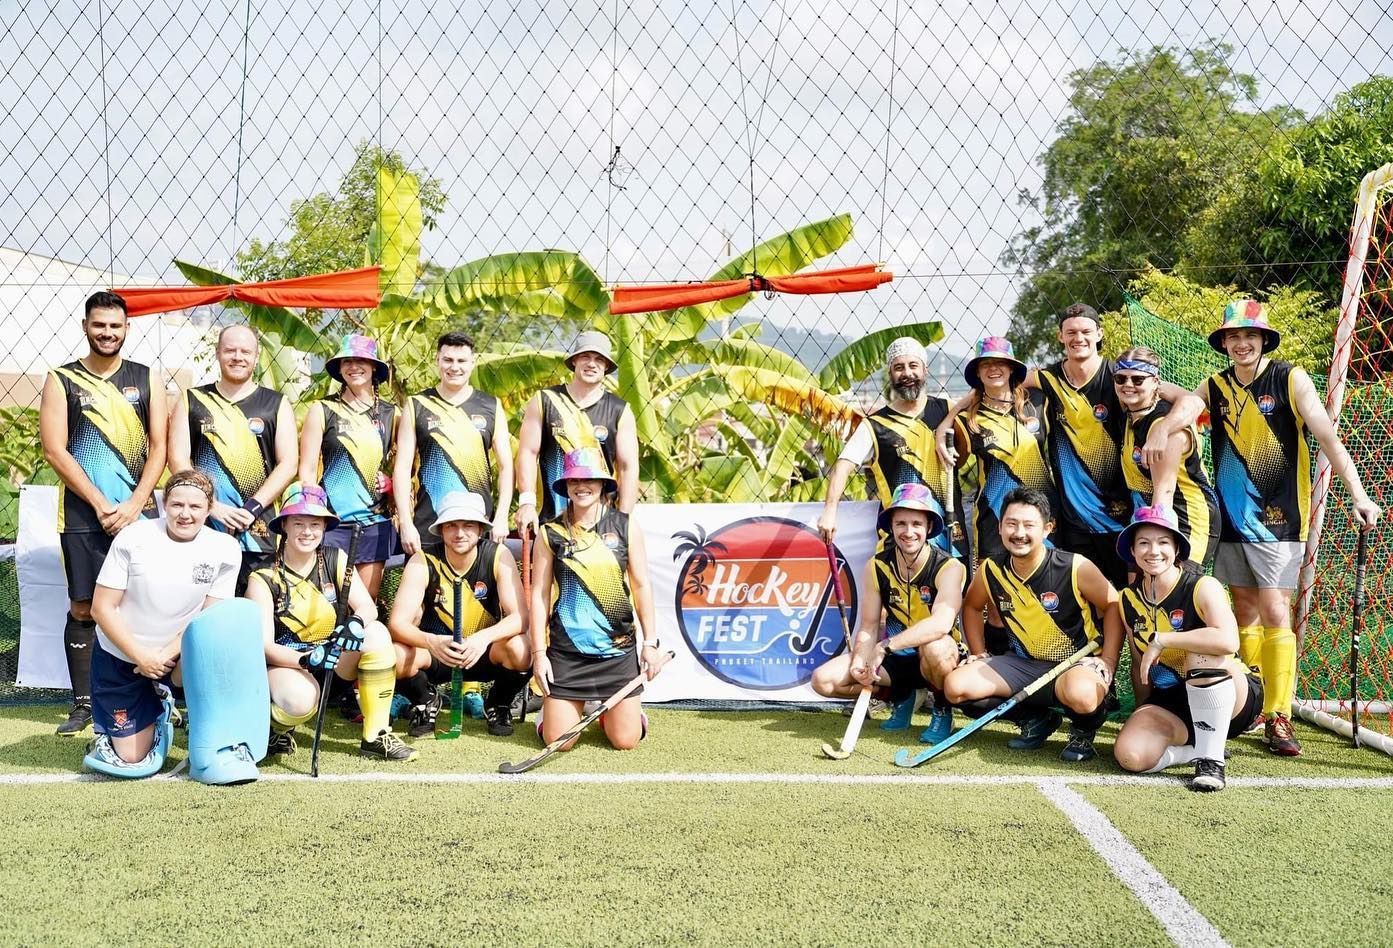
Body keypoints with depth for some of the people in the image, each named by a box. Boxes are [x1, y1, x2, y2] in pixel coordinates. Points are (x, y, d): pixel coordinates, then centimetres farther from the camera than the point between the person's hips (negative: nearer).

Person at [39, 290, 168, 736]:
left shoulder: (146, 380, 8)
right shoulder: (61, 380, 4)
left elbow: (158, 447, 3)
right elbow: (54, 451, -3)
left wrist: (134, 504, -9)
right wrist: (101, 506, -10)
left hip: (138, 512, 1)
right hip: (84, 516, -1)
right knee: (84, 608, 2)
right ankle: (83, 702, 10)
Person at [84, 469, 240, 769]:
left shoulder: (224, 549, -13)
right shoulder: (133, 538, -15)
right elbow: (102, 608, -13)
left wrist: (167, 653, -21)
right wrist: (141, 657, -19)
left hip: (175, 656, 1)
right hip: (121, 656, -1)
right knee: (131, 759, -3)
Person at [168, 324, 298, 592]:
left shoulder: (276, 404, 8)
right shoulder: (192, 401, 9)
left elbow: (288, 464, 2)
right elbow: (178, 461, 2)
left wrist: (252, 508, -9)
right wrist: (213, 507, -10)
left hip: (257, 531, 0)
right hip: (202, 524, 0)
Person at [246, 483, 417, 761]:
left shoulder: (335, 559, -2)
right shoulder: (264, 577, -11)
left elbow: (368, 607, -10)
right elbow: (264, 645, -17)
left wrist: (356, 624, -36)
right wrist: (307, 659, -36)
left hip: (334, 658, 4)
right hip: (286, 662, -4)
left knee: (376, 633, -25)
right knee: (301, 700, -38)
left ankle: (376, 736, -16)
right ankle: (275, 727, 3)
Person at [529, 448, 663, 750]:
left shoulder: (626, 526, 3)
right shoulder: (550, 533, 1)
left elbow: (641, 585, 6)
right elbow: (539, 594, 2)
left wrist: (650, 642, 4)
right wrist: (538, 652, -2)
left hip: (618, 648, 1)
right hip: (566, 651, -1)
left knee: (625, 741, 0)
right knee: (558, 741, -1)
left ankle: (610, 713, 34)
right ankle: (551, 708, 33)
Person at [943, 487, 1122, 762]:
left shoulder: (1075, 567, -17)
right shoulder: (990, 571, -4)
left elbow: (1113, 605, -6)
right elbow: (971, 606, 17)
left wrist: (1108, 662, -13)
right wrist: (979, 654, 9)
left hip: (1078, 663, -5)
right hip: (1024, 664, 6)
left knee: (1081, 693, -42)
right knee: (956, 686, -13)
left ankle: (1084, 729, -1)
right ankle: (1034, 719, 9)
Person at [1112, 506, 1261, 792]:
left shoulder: (1203, 587, -16)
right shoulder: (1129, 599, 2)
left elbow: (1228, 641, -36)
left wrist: (1161, 640, -29)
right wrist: (1144, 717, 12)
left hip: (1234, 701, -4)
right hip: (1169, 701, 4)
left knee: (1201, 652, -37)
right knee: (1130, 755, -26)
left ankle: (1211, 758, -22)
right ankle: (1197, 745, 4)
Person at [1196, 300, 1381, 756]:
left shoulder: (1291, 380, -5)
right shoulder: (1213, 388, 7)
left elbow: (1328, 438, -11)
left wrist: (1358, 495, -18)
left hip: (1277, 517, -4)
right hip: (1230, 517, 4)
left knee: (1274, 614, -9)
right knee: (1245, 614, 10)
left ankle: (1278, 717, -5)